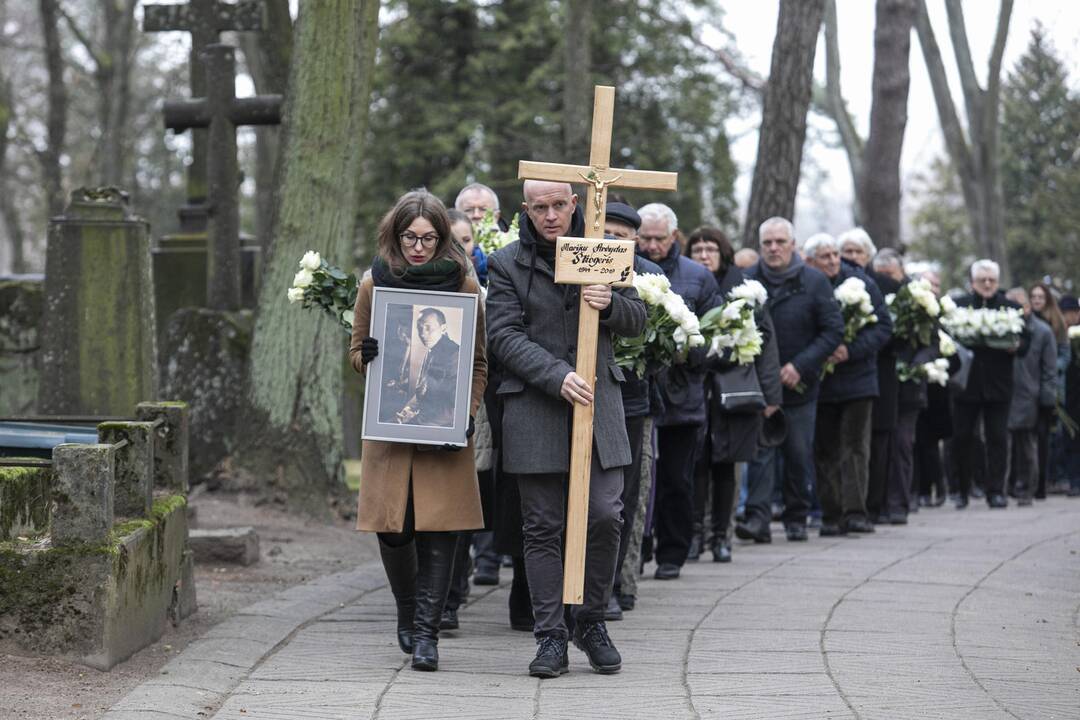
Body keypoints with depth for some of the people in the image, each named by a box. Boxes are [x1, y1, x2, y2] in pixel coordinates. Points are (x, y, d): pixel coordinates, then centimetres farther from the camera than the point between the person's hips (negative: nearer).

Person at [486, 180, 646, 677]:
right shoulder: (507, 264, 3)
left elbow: (637, 320, 13)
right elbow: (504, 336, -5)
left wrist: (611, 304, -11)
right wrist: (556, 376, -18)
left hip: (599, 403, 2)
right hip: (534, 408, -2)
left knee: (605, 516, -3)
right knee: (542, 526, 0)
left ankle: (592, 622, 14)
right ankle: (551, 637, 4)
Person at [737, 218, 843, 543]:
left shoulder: (815, 282, -2)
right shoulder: (747, 281, 2)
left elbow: (833, 330, -4)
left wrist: (800, 366, -13)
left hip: (800, 385, 0)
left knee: (799, 455, 7)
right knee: (760, 451, -8)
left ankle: (796, 518, 18)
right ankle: (757, 517, -14)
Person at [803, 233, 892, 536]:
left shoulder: (862, 284, -1)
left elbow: (883, 327, -3)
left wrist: (851, 350, -15)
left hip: (857, 378, -1)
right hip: (818, 383, 1)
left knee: (855, 446, -6)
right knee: (825, 451, 5)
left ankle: (854, 513, -9)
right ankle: (831, 516, 10)